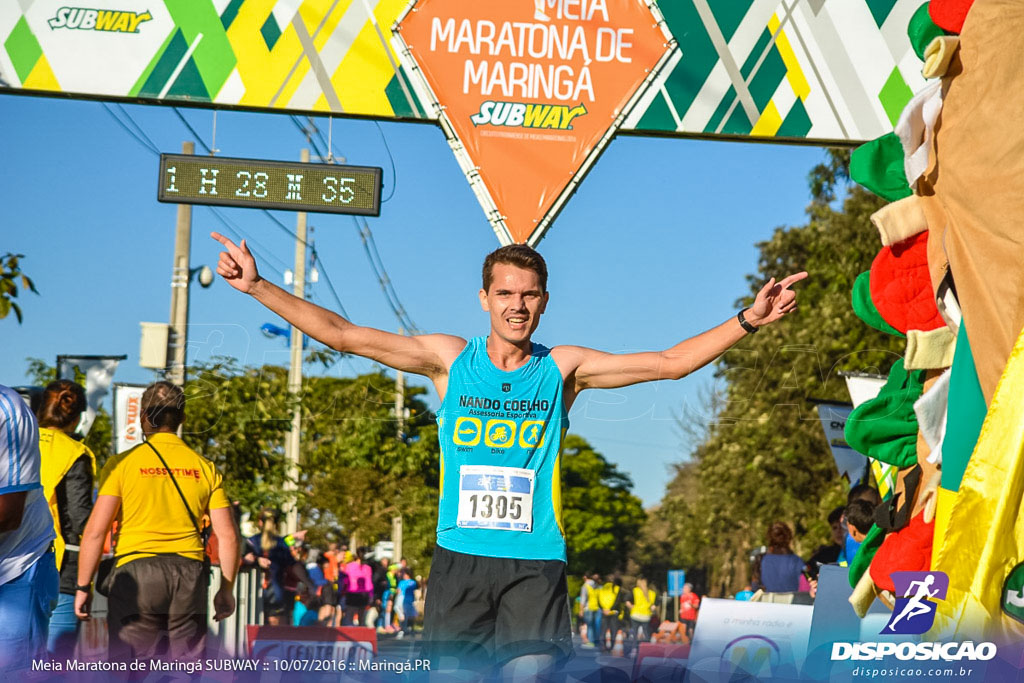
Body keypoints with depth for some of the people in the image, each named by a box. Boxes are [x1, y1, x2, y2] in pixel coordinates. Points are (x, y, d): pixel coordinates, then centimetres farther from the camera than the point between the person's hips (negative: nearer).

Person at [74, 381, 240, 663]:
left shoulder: (122, 464, -1)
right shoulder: (205, 468, 8)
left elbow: (95, 531, -6)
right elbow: (227, 535, 5)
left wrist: (83, 587, 1)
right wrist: (226, 590, 15)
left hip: (136, 571, -3)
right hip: (190, 574, 3)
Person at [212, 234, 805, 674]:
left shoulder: (562, 368, 6)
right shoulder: (450, 359, 6)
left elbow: (671, 363, 4)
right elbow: (344, 336, 4)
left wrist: (746, 322, -6)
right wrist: (257, 287, -1)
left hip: (535, 561, -1)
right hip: (461, 555, 1)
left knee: (532, 670, -11)